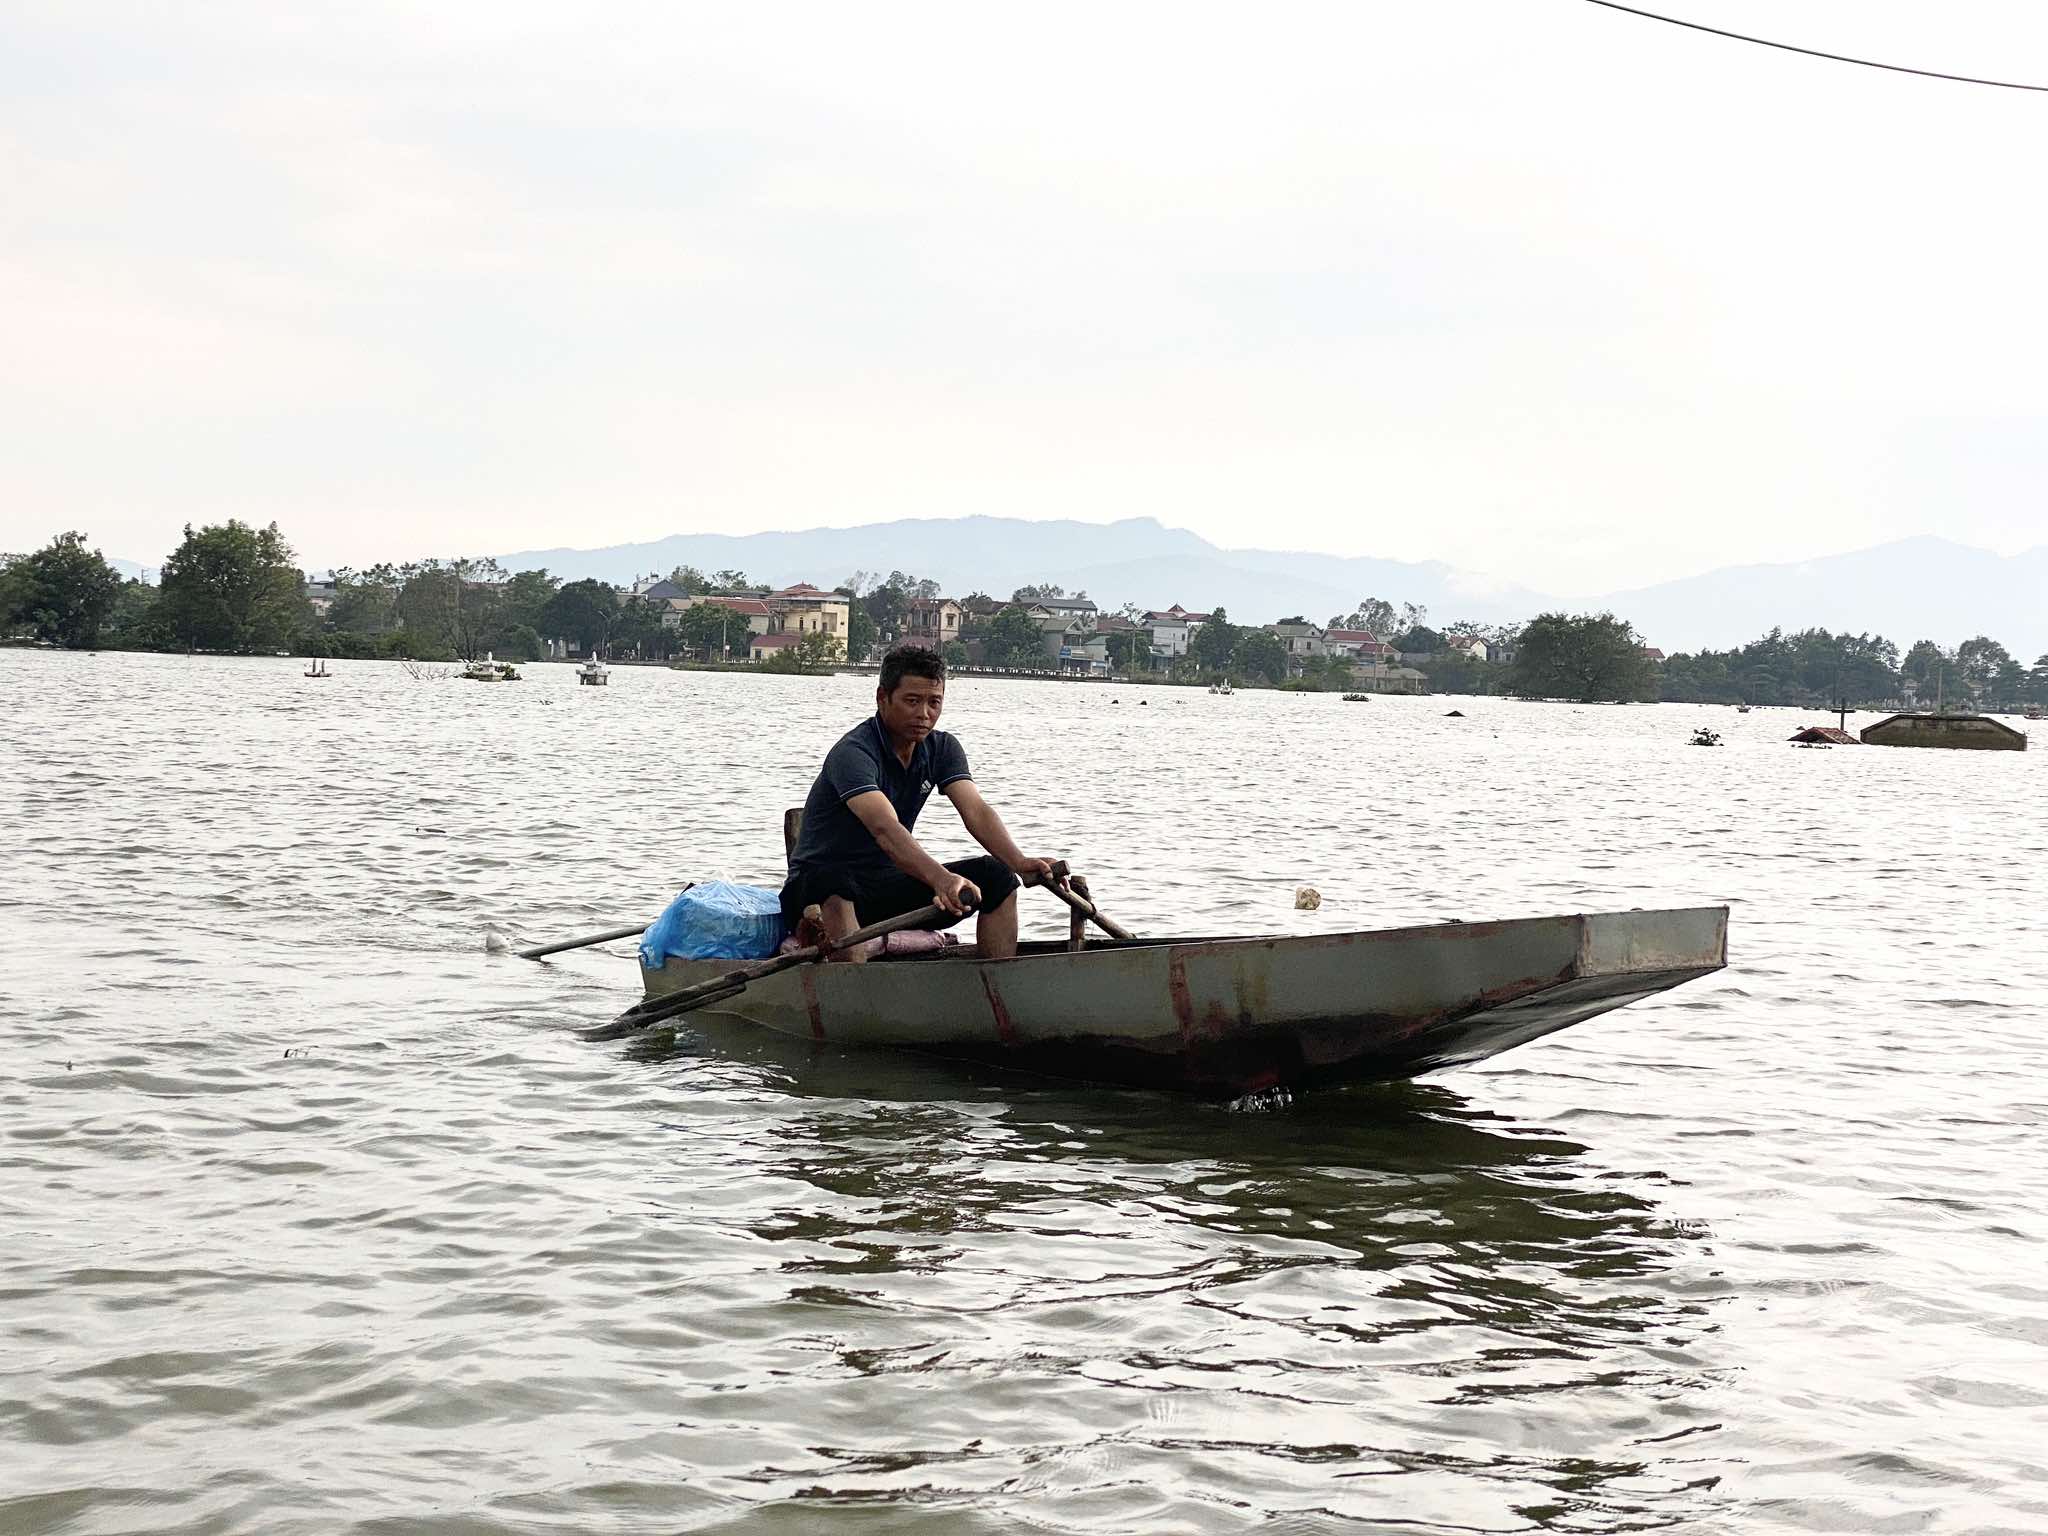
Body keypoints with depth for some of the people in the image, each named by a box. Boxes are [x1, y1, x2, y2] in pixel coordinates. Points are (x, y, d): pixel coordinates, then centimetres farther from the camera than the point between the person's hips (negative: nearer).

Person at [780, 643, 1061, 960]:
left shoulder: (941, 749, 3)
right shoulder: (853, 754, -21)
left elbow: (976, 811, -11)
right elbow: (885, 829, -37)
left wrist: (1019, 863, -31)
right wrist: (940, 879, -53)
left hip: (889, 889, 7)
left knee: (996, 876, -8)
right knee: (831, 886, -41)